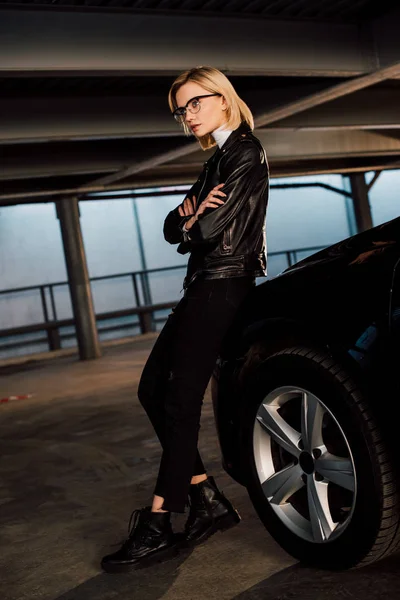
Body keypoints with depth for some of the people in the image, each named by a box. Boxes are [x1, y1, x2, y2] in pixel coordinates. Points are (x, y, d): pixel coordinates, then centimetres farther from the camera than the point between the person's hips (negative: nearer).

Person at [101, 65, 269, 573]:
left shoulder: (245, 153, -6)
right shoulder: (217, 161, 23)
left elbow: (217, 227, -17)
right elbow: (172, 228, 15)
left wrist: (191, 225, 4)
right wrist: (190, 213, -7)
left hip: (223, 288, -10)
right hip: (203, 288, 10)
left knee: (180, 400, -11)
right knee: (152, 391, 6)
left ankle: (157, 527, -3)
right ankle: (207, 501, 12)